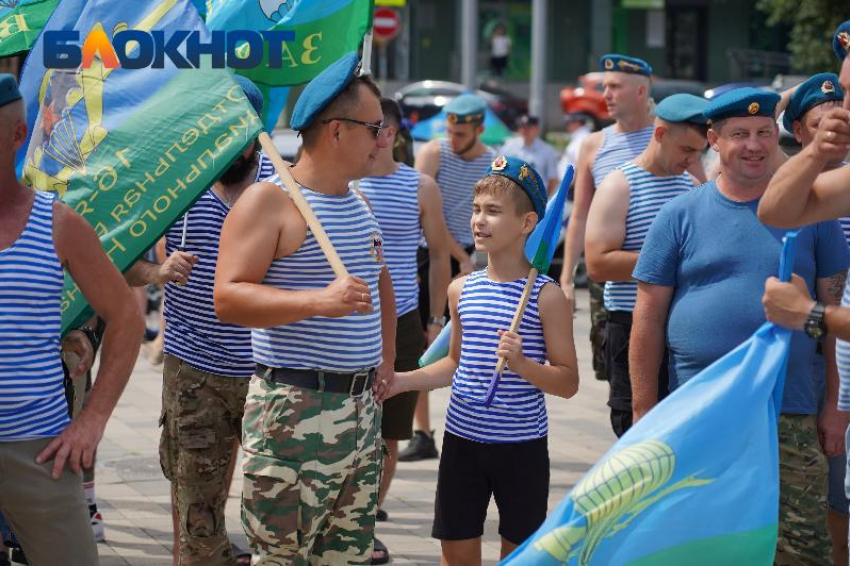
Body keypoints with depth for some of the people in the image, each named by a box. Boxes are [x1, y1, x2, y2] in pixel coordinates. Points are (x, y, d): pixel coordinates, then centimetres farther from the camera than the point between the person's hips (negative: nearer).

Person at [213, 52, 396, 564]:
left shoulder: (358, 201, 16)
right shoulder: (269, 200, -10)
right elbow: (228, 298, -20)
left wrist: (387, 360, 22)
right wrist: (317, 300, -31)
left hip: (362, 404, 8)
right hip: (295, 408, -8)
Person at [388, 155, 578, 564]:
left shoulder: (545, 295, -10)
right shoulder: (462, 289, 4)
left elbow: (568, 383, -9)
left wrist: (523, 365, -26)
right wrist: (402, 381, 6)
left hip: (522, 445, -4)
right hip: (462, 438, 4)